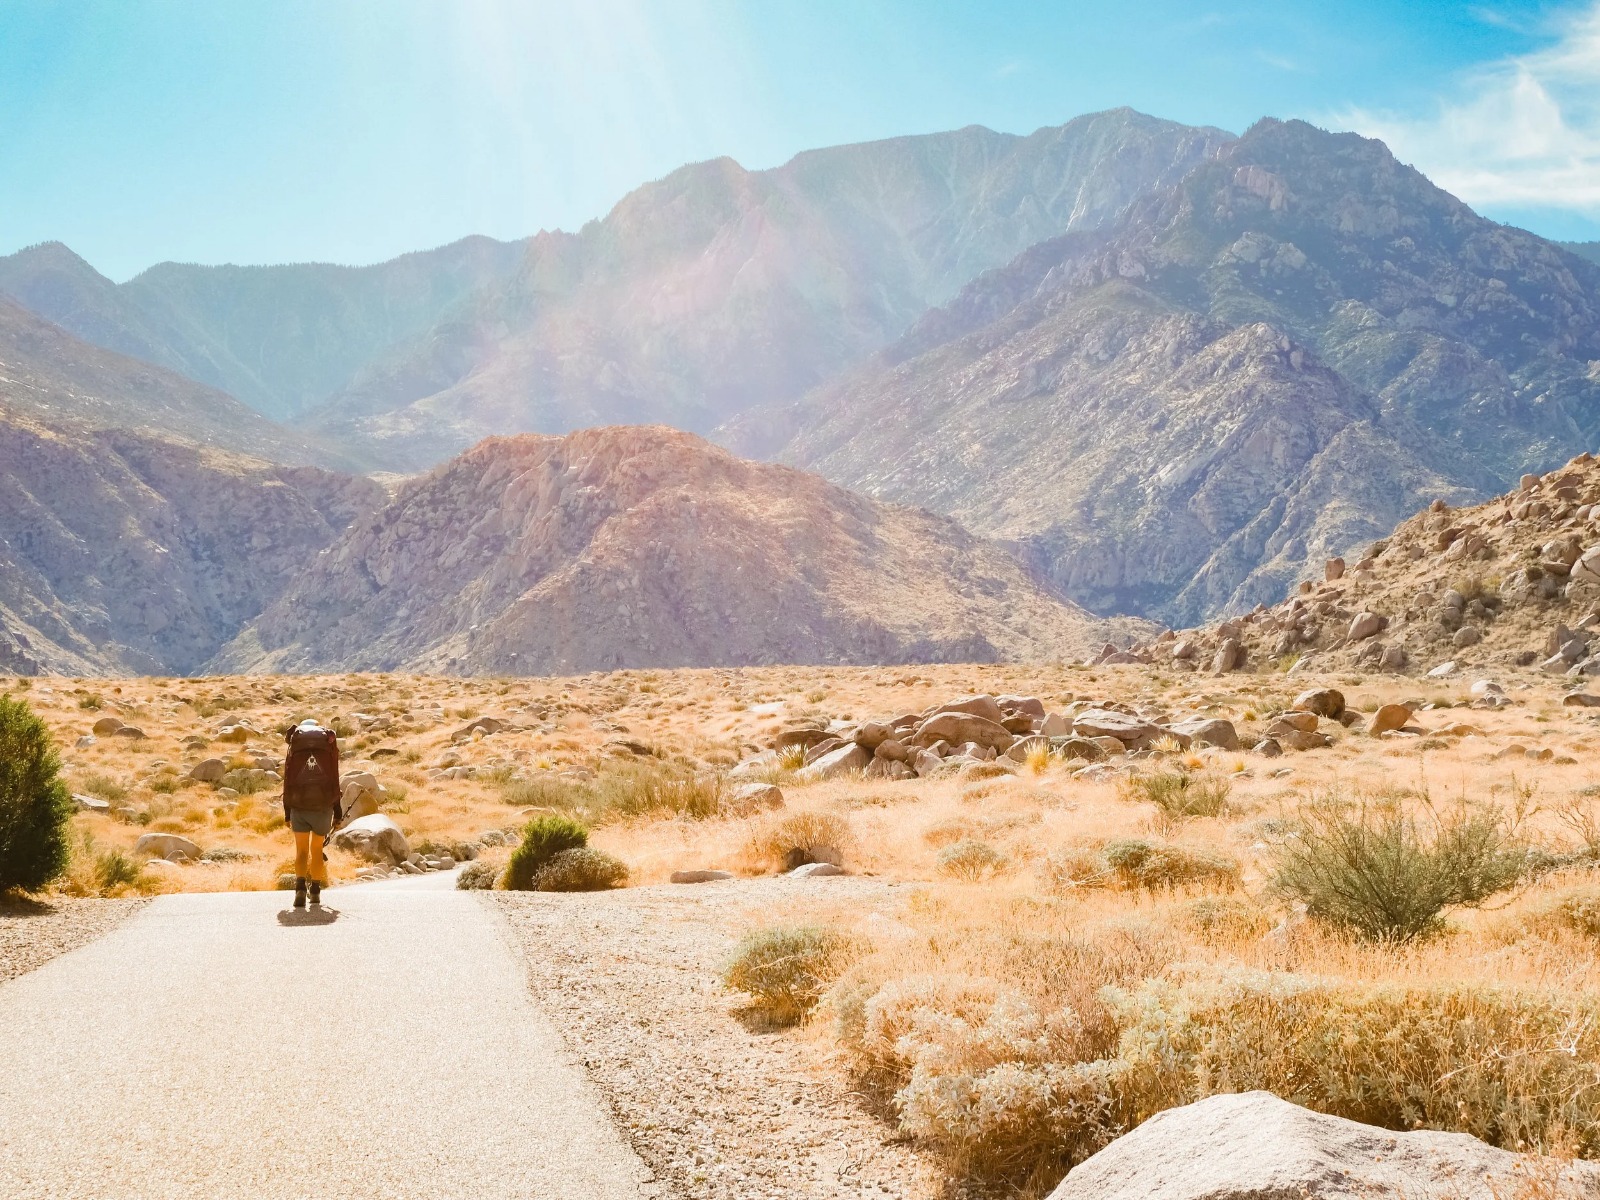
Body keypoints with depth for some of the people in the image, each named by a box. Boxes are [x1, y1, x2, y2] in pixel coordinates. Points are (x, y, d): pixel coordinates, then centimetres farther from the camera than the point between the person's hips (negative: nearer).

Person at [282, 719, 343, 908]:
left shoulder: (294, 749, 11)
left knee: (301, 851, 6)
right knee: (317, 849, 18)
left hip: (299, 807, 0)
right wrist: (337, 812, 10)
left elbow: (287, 782, 9)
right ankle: (315, 892, 19)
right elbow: (335, 780, 7)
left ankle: (300, 889, -15)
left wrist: (286, 813, 14)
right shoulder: (329, 745, 10)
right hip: (323, 806, 0)